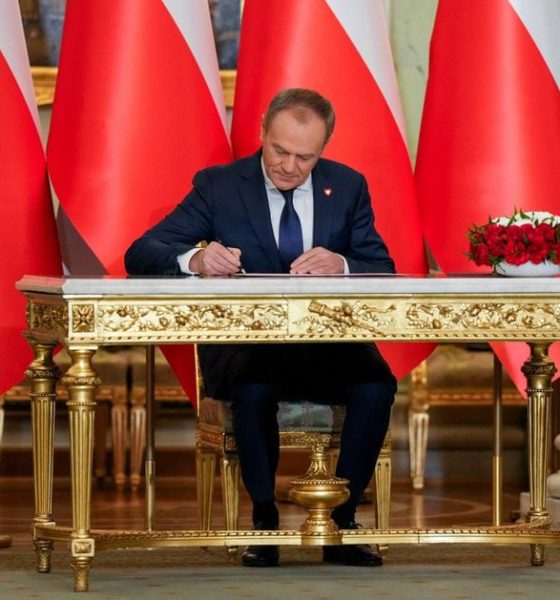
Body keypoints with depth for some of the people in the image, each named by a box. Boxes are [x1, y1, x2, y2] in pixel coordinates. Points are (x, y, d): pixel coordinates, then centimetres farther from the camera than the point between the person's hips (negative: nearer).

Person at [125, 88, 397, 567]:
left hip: (327, 349, 2)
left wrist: (341, 266, -23)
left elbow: (384, 273, 1)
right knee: (254, 389, -37)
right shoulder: (218, 186, 1)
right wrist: (194, 258, -29)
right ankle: (264, 518, -15)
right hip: (244, 347, -2)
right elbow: (140, 256, -6)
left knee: (377, 385, -30)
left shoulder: (348, 186, 8)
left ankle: (342, 519, -13)